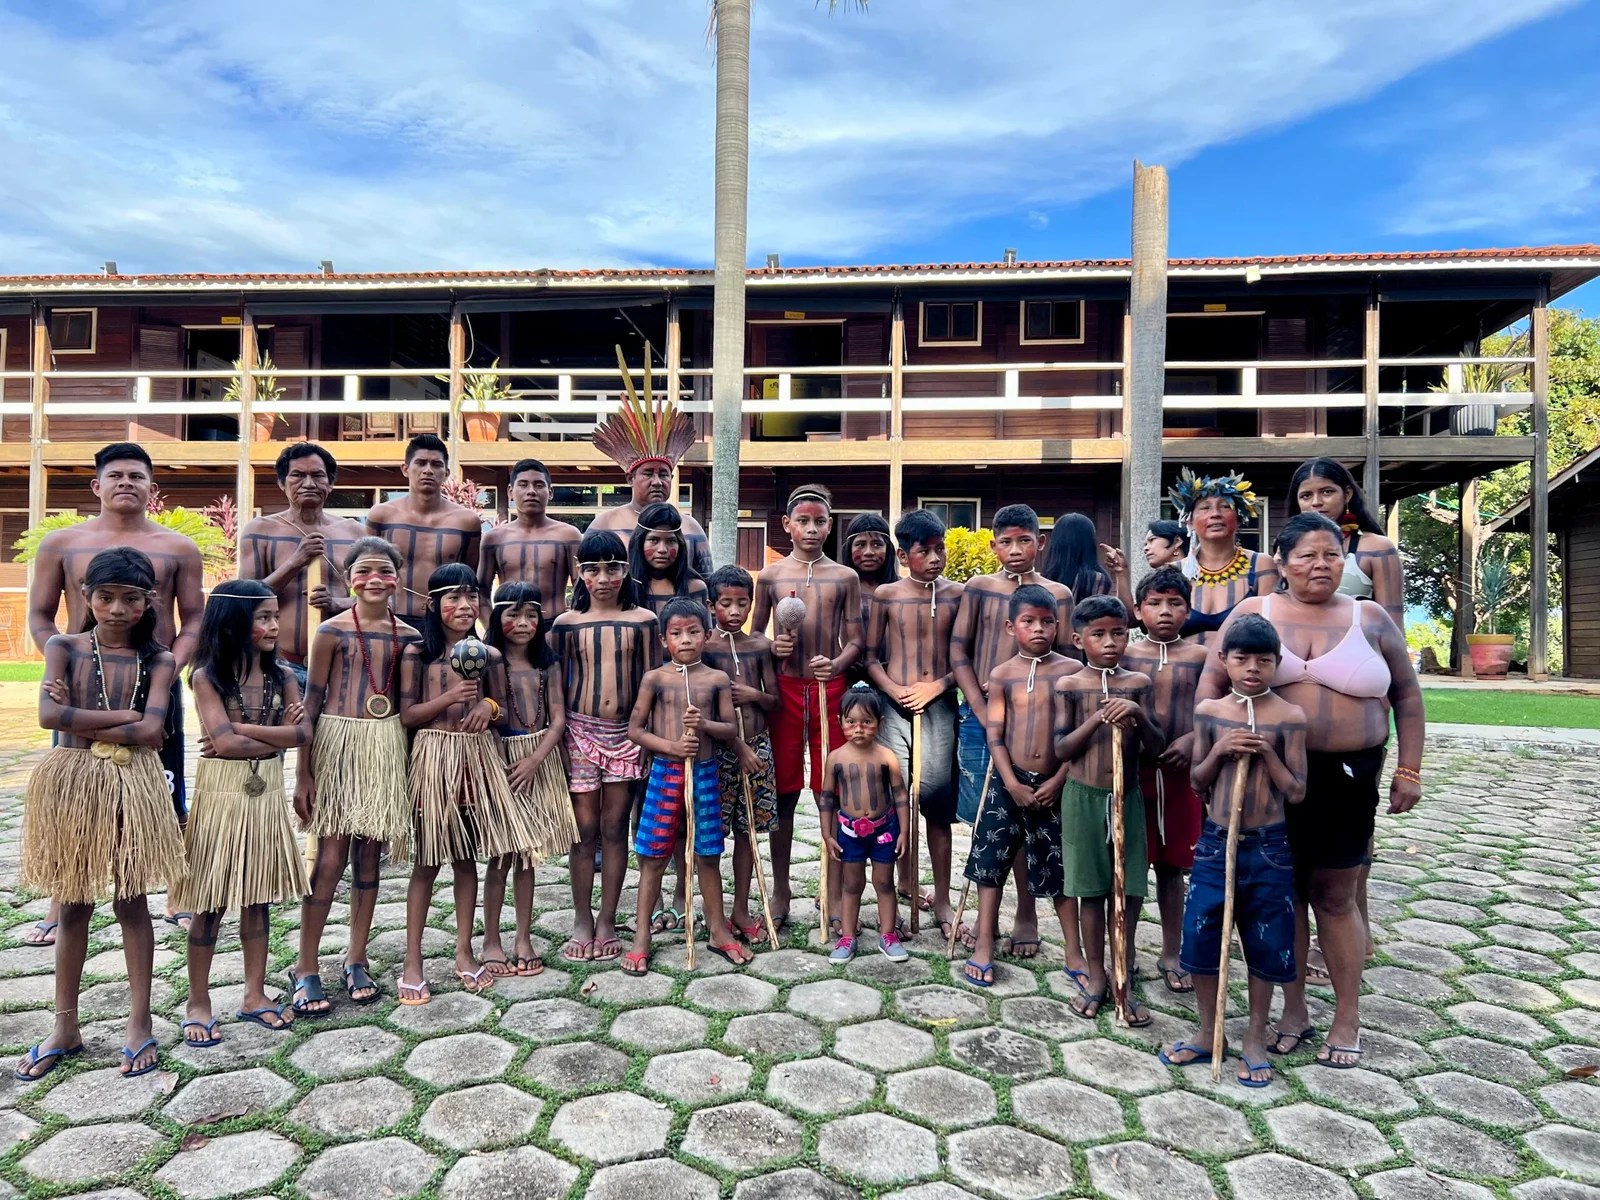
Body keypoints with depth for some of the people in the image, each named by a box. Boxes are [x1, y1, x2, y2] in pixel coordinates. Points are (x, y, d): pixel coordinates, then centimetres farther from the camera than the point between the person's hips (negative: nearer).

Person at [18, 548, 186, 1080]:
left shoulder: (157, 661, -1)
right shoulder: (64, 647, 1)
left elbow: (151, 732, -13)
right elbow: (50, 715, -15)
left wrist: (80, 720, -11)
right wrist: (125, 716, -13)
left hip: (132, 784, -1)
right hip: (72, 782, 1)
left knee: (130, 901, 8)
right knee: (73, 905, 11)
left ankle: (140, 1022, 18)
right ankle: (66, 1027, 25)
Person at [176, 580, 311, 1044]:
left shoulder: (282, 676, 2)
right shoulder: (207, 676, -9)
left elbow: (304, 734, -10)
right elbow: (224, 741, -19)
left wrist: (241, 729, -15)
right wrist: (277, 734, -11)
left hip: (267, 793, 4)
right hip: (222, 793, -4)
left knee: (259, 895, 10)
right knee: (212, 900, 3)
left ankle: (254, 994, 21)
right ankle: (198, 1002, 17)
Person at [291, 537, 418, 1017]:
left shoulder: (408, 635, 5)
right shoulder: (332, 631, -5)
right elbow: (312, 702, -4)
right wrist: (303, 773, -6)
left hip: (386, 747, 3)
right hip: (338, 742, -3)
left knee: (369, 855, 10)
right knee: (330, 858, -2)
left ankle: (356, 959, 23)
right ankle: (305, 968, 12)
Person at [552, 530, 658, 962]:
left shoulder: (642, 621, 3)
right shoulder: (567, 623, 3)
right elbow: (558, 685, 6)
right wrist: (557, 737, 2)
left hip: (625, 733, 0)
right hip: (580, 731, 0)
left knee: (615, 828, 7)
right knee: (584, 829, 4)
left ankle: (607, 920, 19)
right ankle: (582, 921, 18)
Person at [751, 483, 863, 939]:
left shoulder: (844, 577, 5)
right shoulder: (770, 576, 6)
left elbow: (854, 642, 3)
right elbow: (753, 635, 11)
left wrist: (836, 665, -17)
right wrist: (771, 648, -10)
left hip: (829, 690, 0)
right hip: (785, 690, 1)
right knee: (783, 792, 7)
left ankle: (833, 893, 13)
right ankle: (780, 890, 20)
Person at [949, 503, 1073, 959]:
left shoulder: (1057, 594, 4)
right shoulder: (978, 588, 5)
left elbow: (1064, 661, 3)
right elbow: (958, 651, 2)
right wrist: (983, 713, -6)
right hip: (980, 713, 1)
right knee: (983, 818, 5)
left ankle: (1027, 915, 18)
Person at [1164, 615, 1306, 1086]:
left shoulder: (1289, 717, -7)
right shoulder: (1208, 711, -1)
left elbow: (1296, 793, -6)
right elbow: (1197, 783, 3)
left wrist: (1267, 753, -19)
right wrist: (1220, 750, -14)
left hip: (1268, 847, -2)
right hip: (1215, 841, 2)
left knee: (1265, 945, 9)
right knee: (1199, 938, 6)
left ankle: (1256, 1039, 28)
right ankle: (1208, 1034, 26)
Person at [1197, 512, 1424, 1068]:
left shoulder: (1370, 618, 4)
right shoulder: (1254, 612, 2)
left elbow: (1406, 694, 9)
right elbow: (1213, 679, 3)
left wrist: (1409, 771, 5)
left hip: (1348, 777, 0)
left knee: (1334, 896, 8)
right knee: (1285, 890, 9)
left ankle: (1348, 1018, 24)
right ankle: (1294, 1009, 25)